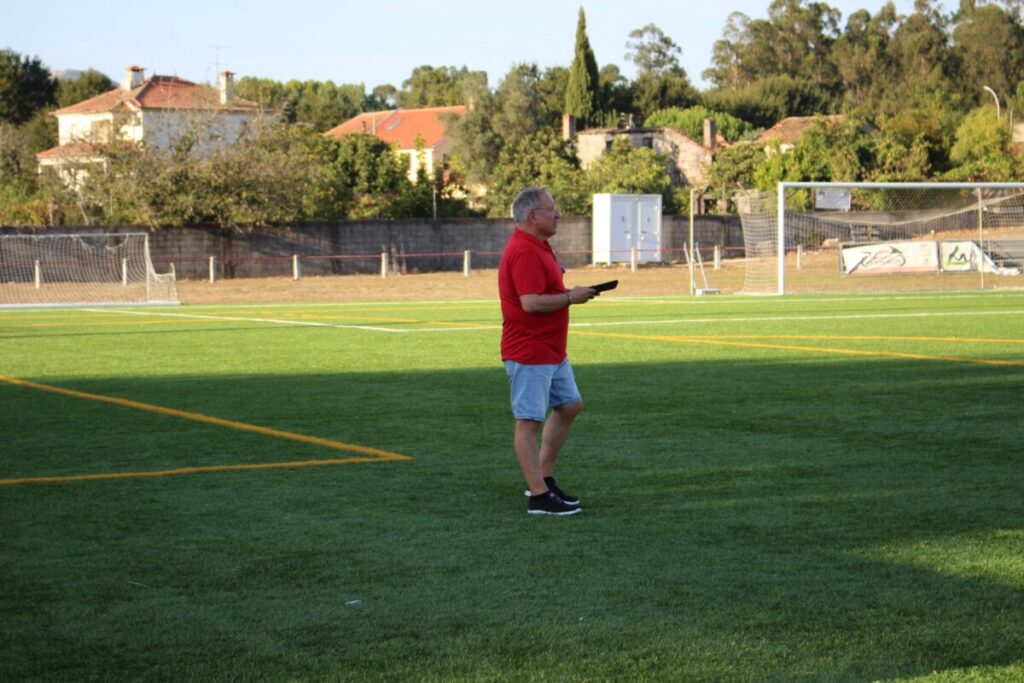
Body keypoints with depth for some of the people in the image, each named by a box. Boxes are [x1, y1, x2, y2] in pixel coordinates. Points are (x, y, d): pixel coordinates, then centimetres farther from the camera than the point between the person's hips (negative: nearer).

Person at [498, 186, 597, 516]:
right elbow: (531, 302, -27)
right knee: (530, 421, -6)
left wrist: (569, 292, 12)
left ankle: (544, 479, 24)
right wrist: (570, 297, -15)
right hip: (529, 352, -11)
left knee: (569, 406, 18)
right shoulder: (524, 252, -20)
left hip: (552, 350, 11)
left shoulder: (536, 247, 14)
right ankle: (539, 496, -4)